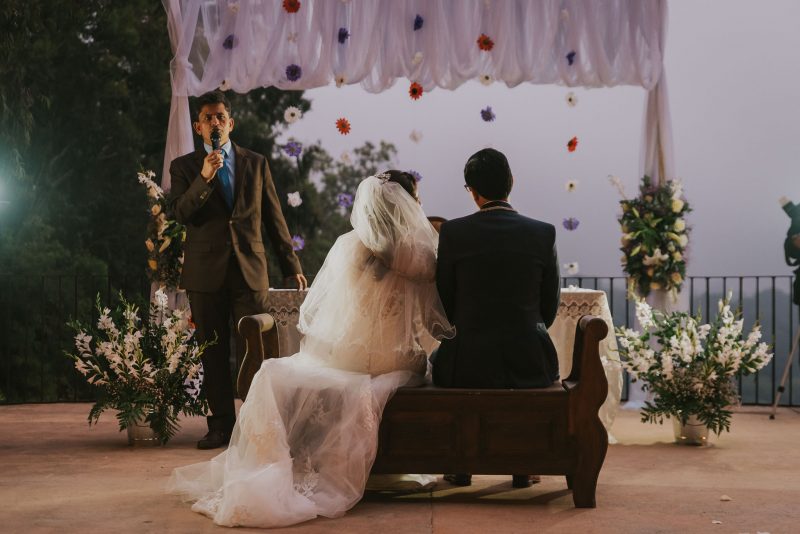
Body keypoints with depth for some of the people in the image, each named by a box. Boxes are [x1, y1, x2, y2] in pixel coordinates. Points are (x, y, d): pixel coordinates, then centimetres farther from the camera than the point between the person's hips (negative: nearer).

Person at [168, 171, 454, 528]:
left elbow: (310, 313, 3)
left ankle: (272, 472, 18)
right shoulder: (423, 258, -9)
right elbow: (439, 326, -3)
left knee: (275, 377, 22)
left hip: (342, 361, 1)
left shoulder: (347, 247, -3)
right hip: (395, 366, 0)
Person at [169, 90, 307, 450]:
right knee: (213, 353, 5)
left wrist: (291, 266, 9)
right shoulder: (184, 167, 8)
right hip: (205, 272, 0)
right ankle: (221, 426, 13)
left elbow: (273, 217, 12)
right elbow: (179, 213, -7)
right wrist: (204, 178, -21)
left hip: (250, 269, 0)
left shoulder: (256, 163, 11)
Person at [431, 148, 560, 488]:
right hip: (528, 360, 1)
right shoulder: (543, 233, -3)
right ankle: (522, 468, 35)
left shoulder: (453, 232, -7)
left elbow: (445, 304, 2)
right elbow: (550, 306, 5)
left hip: (470, 361, -1)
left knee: (440, 360, 35)